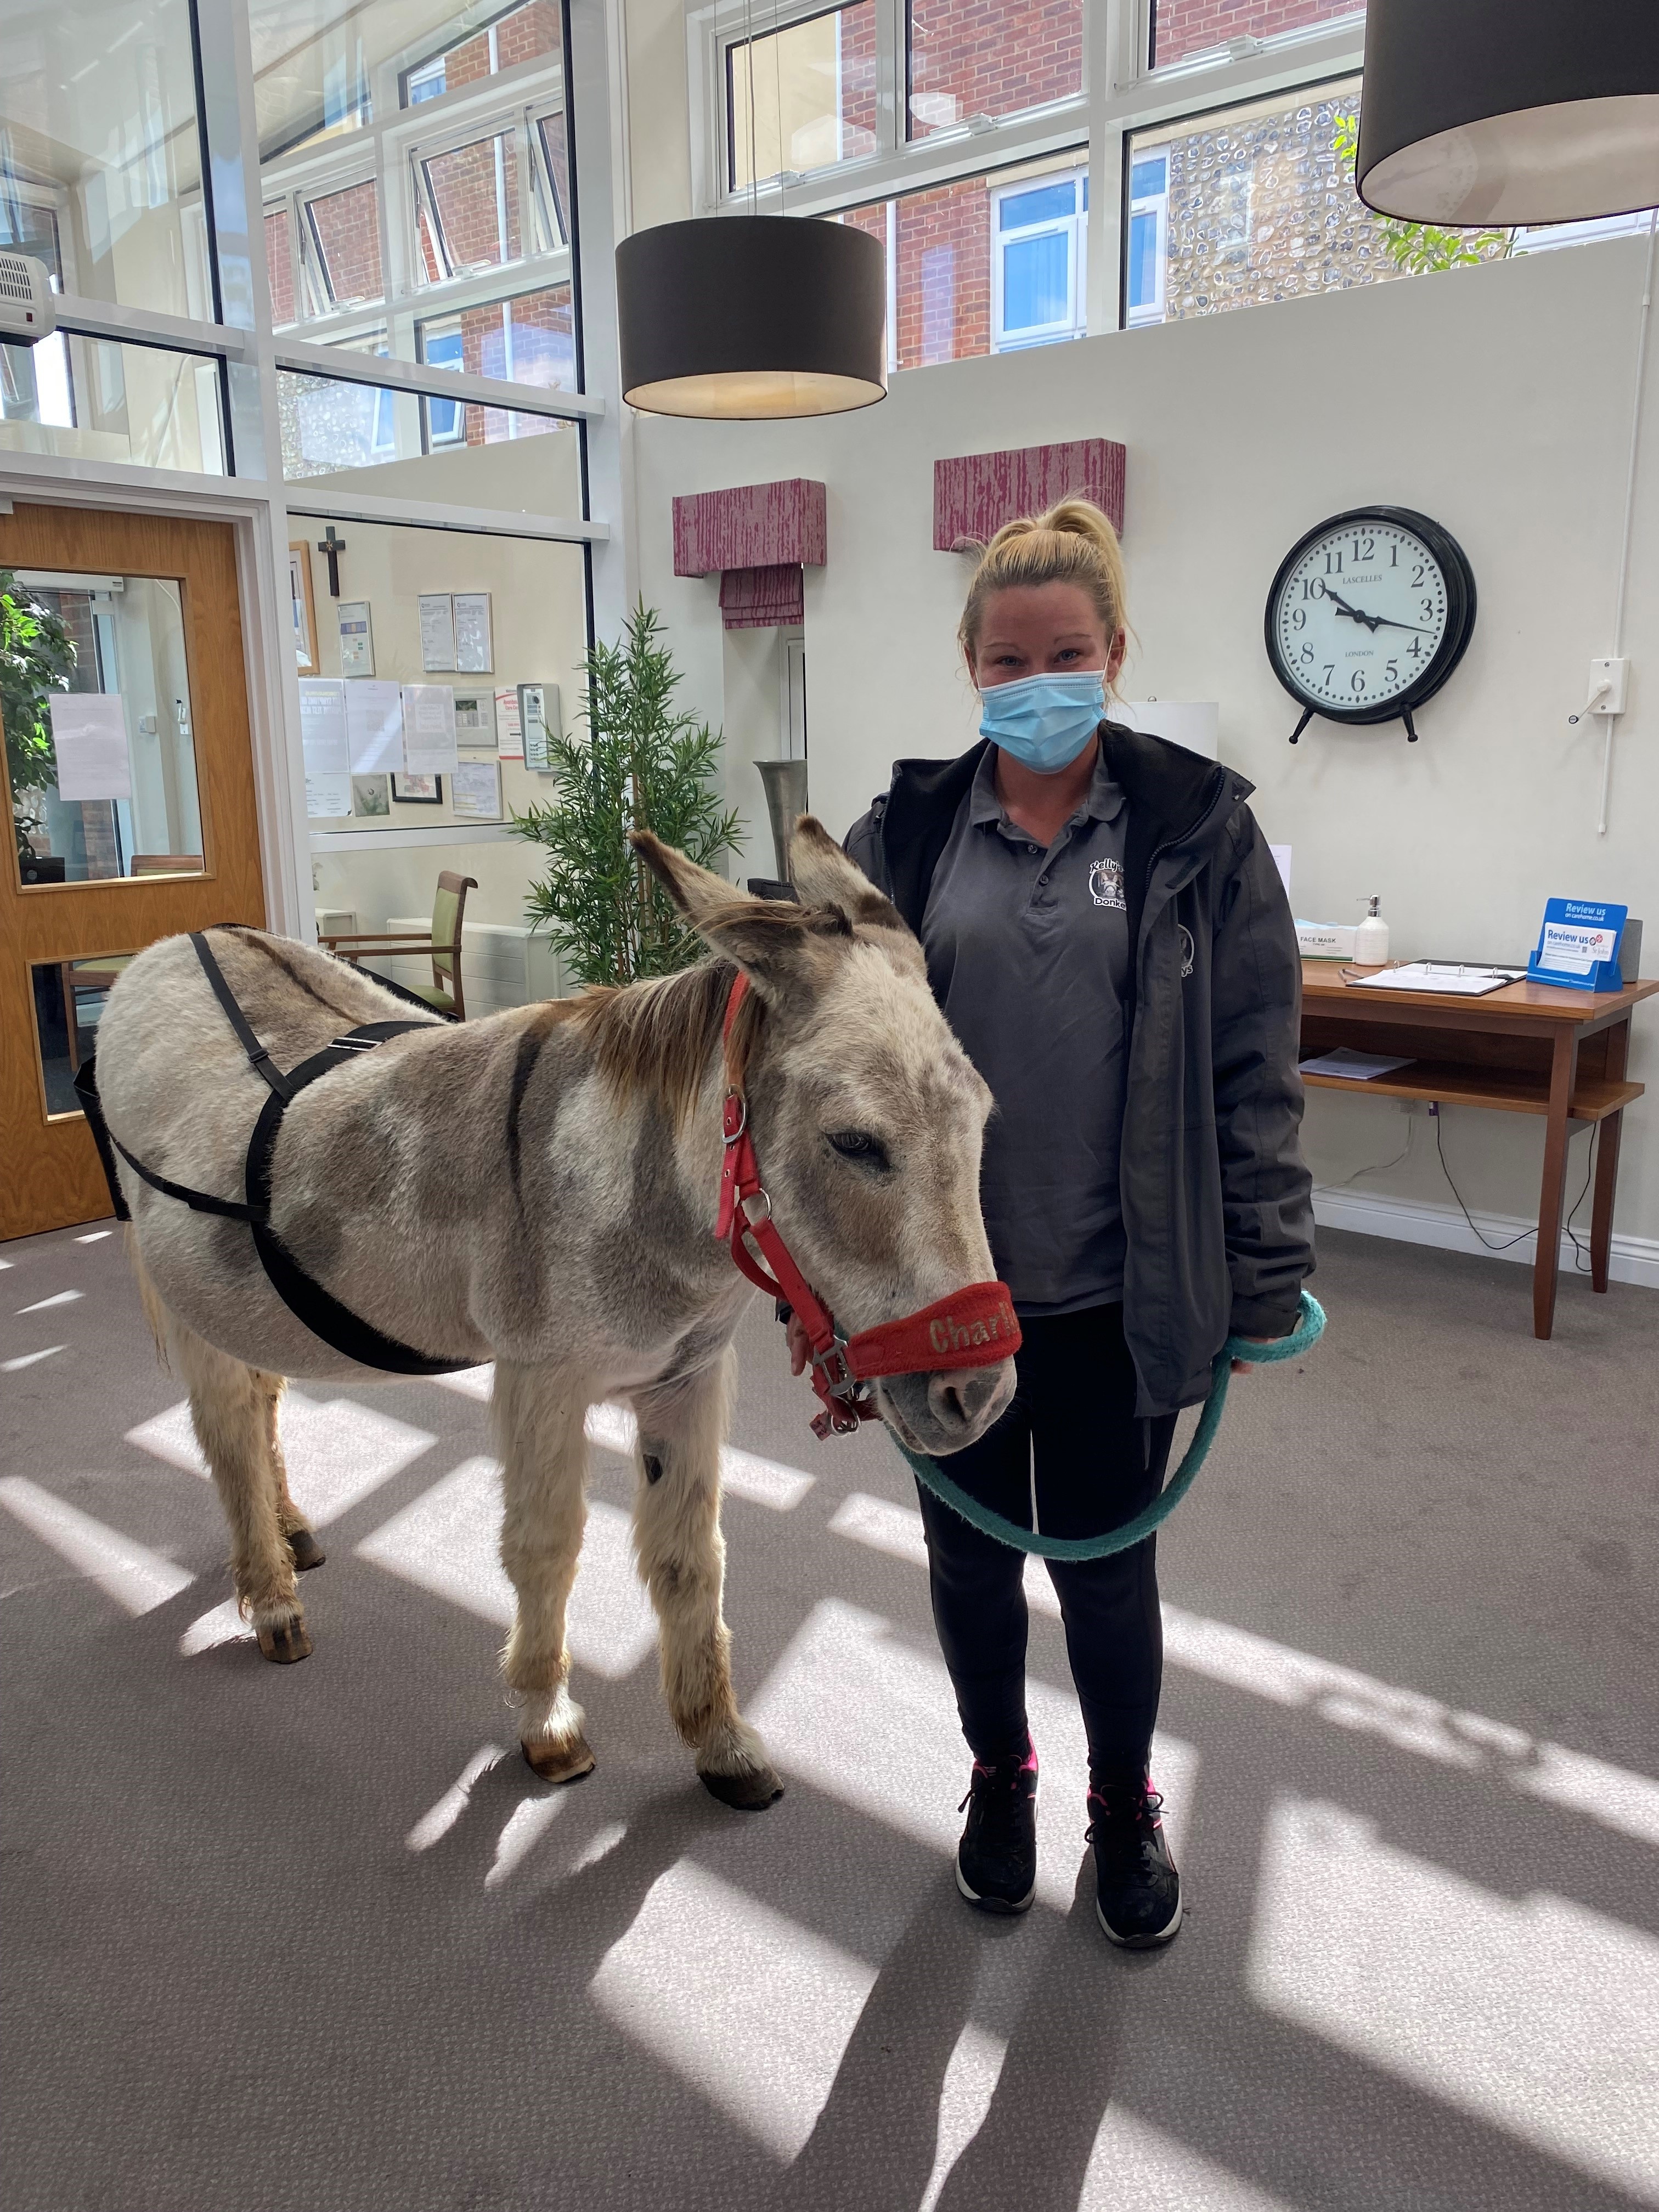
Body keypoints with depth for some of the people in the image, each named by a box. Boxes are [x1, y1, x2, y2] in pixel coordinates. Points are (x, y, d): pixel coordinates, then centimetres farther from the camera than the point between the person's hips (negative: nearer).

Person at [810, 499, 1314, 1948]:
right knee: (971, 1554, 18)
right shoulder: (907, 834, 0)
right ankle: (1000, 1778, 46)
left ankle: (1127, 1806, 42)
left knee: (1108, 1567, 15)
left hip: (1119, 1294, -1)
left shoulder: (1200, 830, -4)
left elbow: (1255, 1075, -3)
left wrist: (1265, 1279, -4)